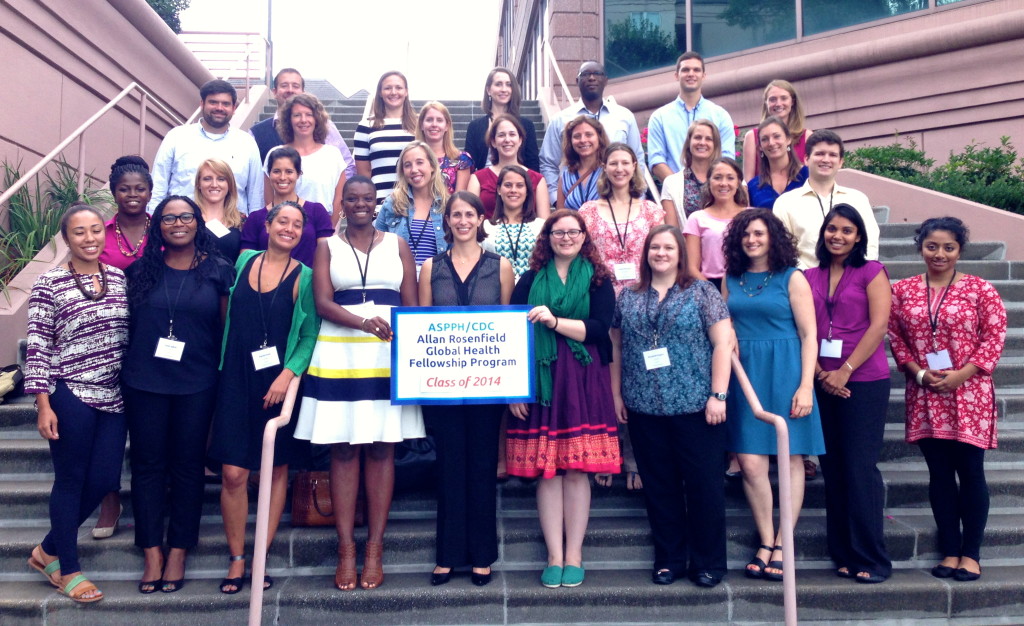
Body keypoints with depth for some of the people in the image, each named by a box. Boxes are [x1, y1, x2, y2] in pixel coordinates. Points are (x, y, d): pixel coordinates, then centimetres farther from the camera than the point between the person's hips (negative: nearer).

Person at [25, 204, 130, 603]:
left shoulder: (119, 278, 7)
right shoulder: (49, 284, -6)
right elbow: (37, 347, -7)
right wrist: (43, 405, -11)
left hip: (113, 397, 5)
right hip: (70, 396, -5)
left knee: (104, 480, 7)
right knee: (71, 480, 5)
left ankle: (49, 550, 31)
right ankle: (68, 570, 22)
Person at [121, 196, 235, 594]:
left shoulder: (218, 271, 2)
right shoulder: (142, 270, 5)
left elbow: (228, 329, 4)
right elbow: (126, 321, 13)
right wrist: (128, 366, 7)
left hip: (196, 384, -1)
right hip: (144, 382, 2)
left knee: (187, 465, 6)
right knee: (148, 464, 5)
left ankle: (178, 553, 17)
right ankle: (152, 554, 15)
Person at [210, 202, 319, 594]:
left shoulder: (304, 277, -1)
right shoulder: (243, 261, 7)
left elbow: (309, 334, -5)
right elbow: (230, 315, 17)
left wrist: (288, 374, -17)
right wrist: (222, 367, 8)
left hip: (279, 382, -1)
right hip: (237, 379, 2)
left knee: (276, 469, 6)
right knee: (233, 472, -2)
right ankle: (236, 559, 12)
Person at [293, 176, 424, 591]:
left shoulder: (397, 245, 11)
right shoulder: (327, 247, 10)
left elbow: (412, 305, 6)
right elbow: (322, 302, -3)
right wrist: (364, 323, -20)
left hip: (388, 358, 0)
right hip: (339, 357, 0)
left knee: (381, 449, 1)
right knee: (343, 450, 1)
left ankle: (375, 549, 8)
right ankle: (345, 550, 8)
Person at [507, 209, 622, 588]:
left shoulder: (598, 279, 8)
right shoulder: (531, 280, 10)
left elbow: (599, 328, -5)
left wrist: (554, 320, -16)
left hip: (583, 383, -1)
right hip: (540, 381, 1)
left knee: (576, 469, 0)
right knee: (546, 470, 0)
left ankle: (574, 556, 12)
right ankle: (554, 557, 10)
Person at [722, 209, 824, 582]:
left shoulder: (791, 278, 1)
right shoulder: (731, 279, 12)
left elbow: (808, 335, -3)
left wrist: (805, 386, -10)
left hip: (785, 372, -3)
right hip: (745, 374, 3)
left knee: (790, 460, 2)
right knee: (750, 464, -2)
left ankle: (782, 546, 11)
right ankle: (765, 543, 12)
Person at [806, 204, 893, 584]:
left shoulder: (871, 272, 1)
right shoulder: (810, 277, 12)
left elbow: (878, 325, -8)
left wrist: (845, 371, -13)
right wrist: (819, 373, -7)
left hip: (864, 381, -4)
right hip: (824, 383, 4)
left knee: (860, 469, -4)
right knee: (833, 469, 7)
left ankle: (872, 560, 6)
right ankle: (844, 555, 17)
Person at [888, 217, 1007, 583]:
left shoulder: (980, 290, -1)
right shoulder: (902, 291, 6)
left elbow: (994, 337, -4)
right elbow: (895, 337, 5)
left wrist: (960, 375, -13)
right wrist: (920, 374, -9)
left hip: (969, 394, -2)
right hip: (925, 396, 2)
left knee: (970, 471, 2)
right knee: (939, 473, 9)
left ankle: (971, 553, 14)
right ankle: (950, 551, 19)